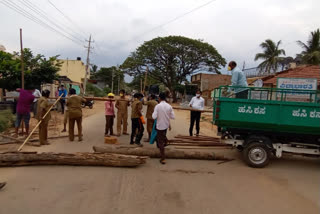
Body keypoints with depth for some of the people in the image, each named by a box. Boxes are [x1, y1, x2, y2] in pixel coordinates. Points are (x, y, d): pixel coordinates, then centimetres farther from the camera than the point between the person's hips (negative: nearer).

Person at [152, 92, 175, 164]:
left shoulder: (158, 106, -17)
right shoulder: (169, 106, -4)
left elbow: (154, 117, -21)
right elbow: (173, 117, -2)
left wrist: (153, 113, 0)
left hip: (160, 125, -4)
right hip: (166, 125, 4)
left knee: (160, 142, 4)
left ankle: (163, 159, 6)